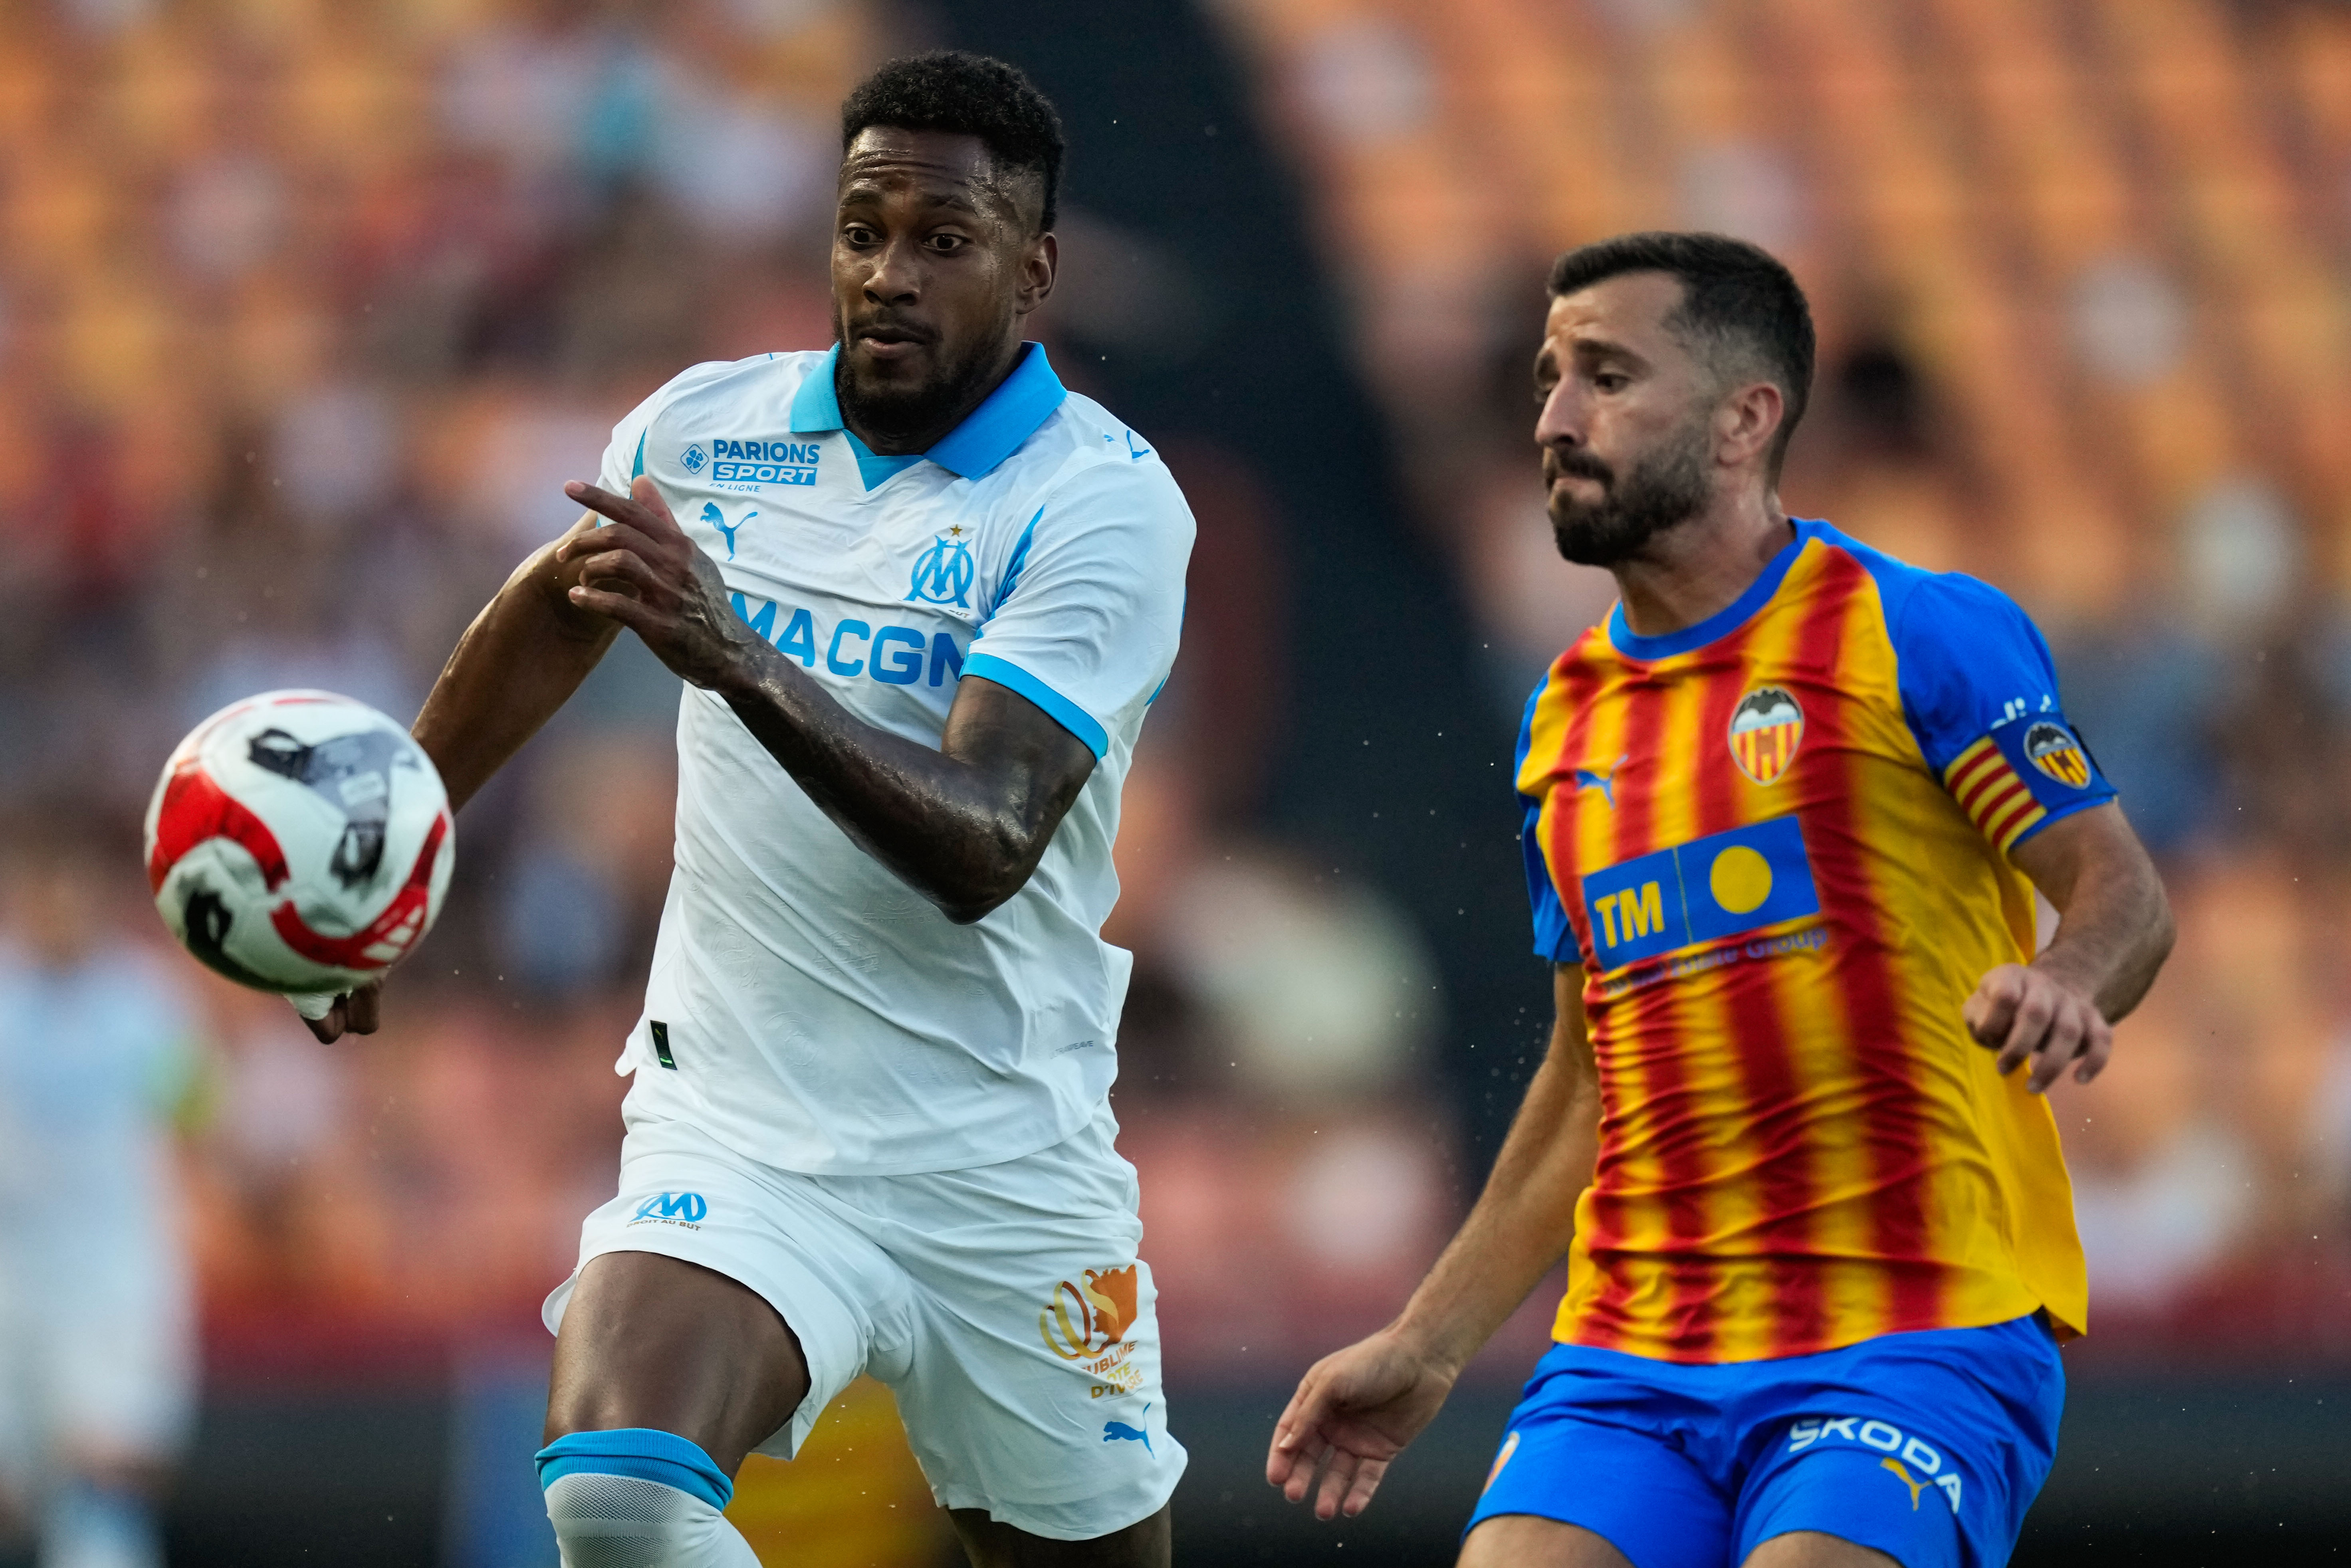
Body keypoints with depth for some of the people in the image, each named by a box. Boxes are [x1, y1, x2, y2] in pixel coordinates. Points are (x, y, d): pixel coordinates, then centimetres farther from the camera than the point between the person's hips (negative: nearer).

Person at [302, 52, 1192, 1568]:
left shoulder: (1109, 502, -10)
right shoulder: (700, 432, 3)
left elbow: (983, 849, -24)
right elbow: (551, 616, 27)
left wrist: (738, 660, -36)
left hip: (1007, 1177, -1)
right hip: (737, 1138, 2)